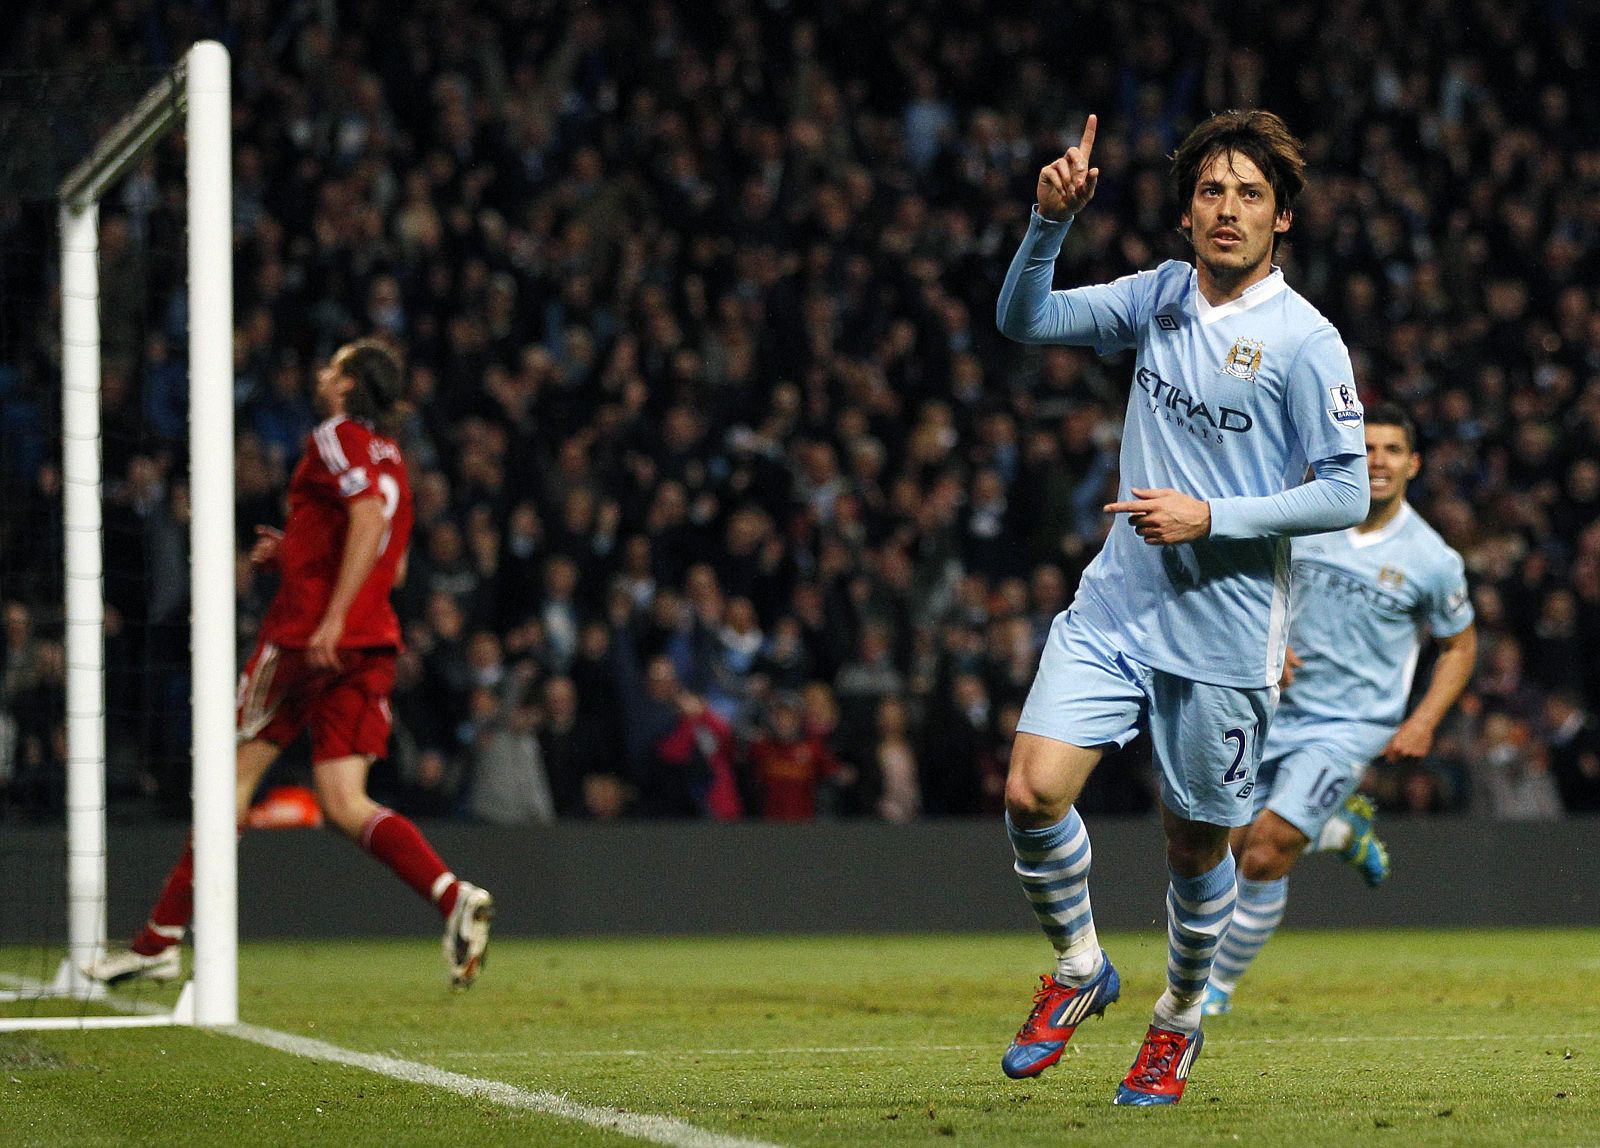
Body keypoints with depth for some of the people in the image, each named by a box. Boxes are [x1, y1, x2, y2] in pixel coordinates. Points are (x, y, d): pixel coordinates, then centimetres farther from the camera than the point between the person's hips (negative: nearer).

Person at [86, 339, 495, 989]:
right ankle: (454, 897, -23)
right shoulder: (390, 460, 20)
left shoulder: (336, 438, -5)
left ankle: (161, 940, 9)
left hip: (307, 639, -7)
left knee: (235, 777, 3)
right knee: (345, 806, 0)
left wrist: (333, 618, -26)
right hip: (373, 646, 7)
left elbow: (370, 518, -21)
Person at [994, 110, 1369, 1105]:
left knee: (1196, 846, 7)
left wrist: (1208, 517, -18)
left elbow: (1346, 495, -10)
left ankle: (1179, 1021, 32)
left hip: (1225, 631, -4)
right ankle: (1081, 968, 10)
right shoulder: (1159, 298, 6)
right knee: (1034, 790, -14)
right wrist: (1051, 222, -8)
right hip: (1114, 605, 4)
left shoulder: (1304, 340, -10)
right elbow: (1025, 320, 10)